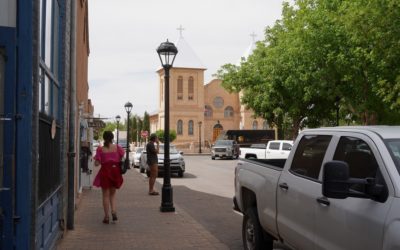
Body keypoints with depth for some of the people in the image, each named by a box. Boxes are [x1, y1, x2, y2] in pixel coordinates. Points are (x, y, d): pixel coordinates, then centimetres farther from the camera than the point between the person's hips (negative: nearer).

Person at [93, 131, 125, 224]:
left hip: (105, 172, -2)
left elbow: (97, 163, -7)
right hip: (115, 171, 2)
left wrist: (95, 159, 13)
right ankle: (113, 211, 0)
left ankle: (107, 216, 9)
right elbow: (122, 159, 0)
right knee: (112, 194, 19)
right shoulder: (118, 148, -1)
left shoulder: (100, 149, -6)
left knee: (106, 195, 8)